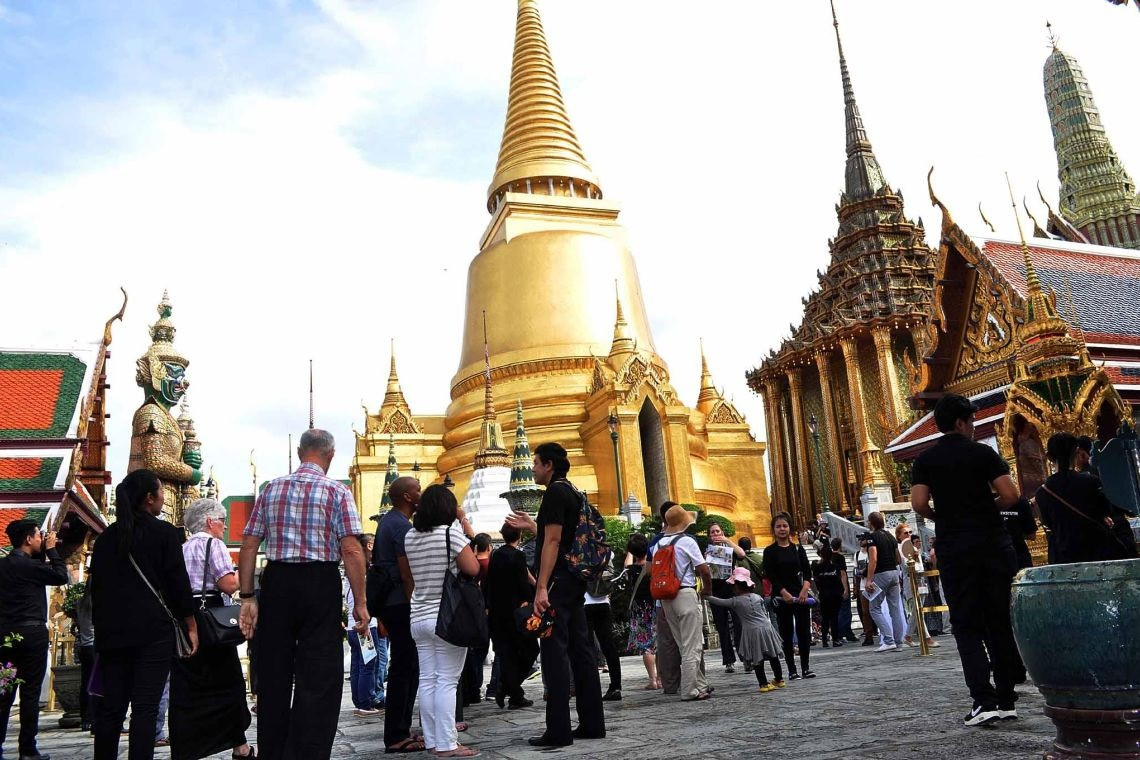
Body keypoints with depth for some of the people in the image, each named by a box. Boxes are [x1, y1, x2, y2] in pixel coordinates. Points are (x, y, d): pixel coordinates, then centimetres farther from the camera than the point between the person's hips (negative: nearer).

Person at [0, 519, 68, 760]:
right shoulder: (29, 565, -15)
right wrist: (51, 549, -2)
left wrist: (43, 553, 11)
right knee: (30, 692, -1)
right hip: (31, 633, -7)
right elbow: (61, 576, -7)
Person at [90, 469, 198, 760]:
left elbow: (96, 586, 16)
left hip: (112, 633, 5)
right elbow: (178, 583, -7)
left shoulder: (106, 537, 11)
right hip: (152, 631, -5)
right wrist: (191, 626, 0)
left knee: (110, 707, 10)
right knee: (145, 708, -4)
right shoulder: (164, 532, -5)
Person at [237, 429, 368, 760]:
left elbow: (248, 544, 5)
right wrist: (360, 602, -7)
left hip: (276, 583, 4)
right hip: (320, 584, -4)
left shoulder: (272, 489, 8)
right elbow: (351, 550, -12)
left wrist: (247, 596, 9)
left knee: (273, 677, 16)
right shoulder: (337, 491, -5)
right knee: (319, 681, 4)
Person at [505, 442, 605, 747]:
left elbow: (552, 541, -19)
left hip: (558, 581, -10)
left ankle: (558, 730, -5)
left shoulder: (555, 493, -11)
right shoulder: (574, 493, 17)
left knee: (554, 652, -7)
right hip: (575, 580, 10)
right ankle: (592, 723, 14)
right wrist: (532, 526, 29)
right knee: (580, 649, 10)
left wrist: (541, 587, -22)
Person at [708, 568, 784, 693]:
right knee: (773, 656, 15)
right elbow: (765, 613, 11)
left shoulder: (735, 601, -4)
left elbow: (718, 602, 1)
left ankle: (764, 684, 2)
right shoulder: (757, 597, 7)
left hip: (751, 632, -4)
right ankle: (779, 680, 27)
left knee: (757, 660, 3)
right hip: (766, 627, 4)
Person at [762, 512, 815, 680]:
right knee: (786, 633, 2)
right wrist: (784, 593, -15)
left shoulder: (798, 548, 8)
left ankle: (806, 667, 13)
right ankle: (792, 670, 8)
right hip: (781, 597, -2)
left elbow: (807, 571, 3)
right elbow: (770, 575, -6)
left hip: (800, 595, 2)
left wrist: (805, 589, -13)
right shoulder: (770, 551, 0)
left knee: (804, 631, 1)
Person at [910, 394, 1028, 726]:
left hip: (954, 549, 0)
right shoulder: (983, 453, 0)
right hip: (993, 544, 0)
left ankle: (984, 701, -6)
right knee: (999, 621, 11)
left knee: (967, 626, 3)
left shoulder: (926, 460, 2)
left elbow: (919, 503, -8)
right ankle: (1006, 700, 15)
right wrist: (987, 509, 11)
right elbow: (1011, 495, -8)